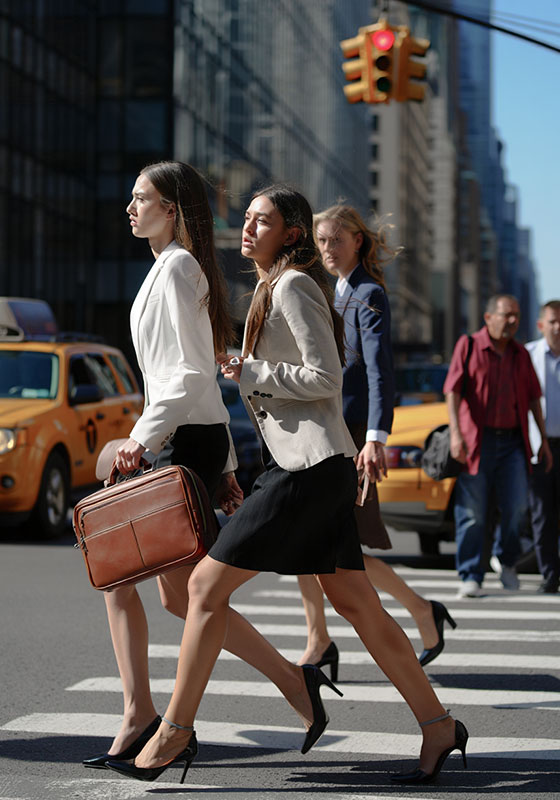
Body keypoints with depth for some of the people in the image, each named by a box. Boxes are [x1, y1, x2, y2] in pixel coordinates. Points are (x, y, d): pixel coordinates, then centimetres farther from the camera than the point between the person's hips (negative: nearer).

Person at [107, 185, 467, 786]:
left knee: (207, 583, -7)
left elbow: (324, 377, -16)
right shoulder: (275, 287, 21)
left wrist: (249, 374, -10)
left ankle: (175, 732, 0)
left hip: (308, 466, -10)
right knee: (355, 602, 9)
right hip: (310, 464, 10)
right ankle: (437, 726, 12)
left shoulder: (292, 286, -9)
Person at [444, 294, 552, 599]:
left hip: (511, 441, 3)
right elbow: (452, 390, -8)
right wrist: (455, 433, -20)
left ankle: (505, 559, 20)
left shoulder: (521, 354, 13)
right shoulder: (468, 346, 0)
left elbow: (533, 398, 17)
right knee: (472, 513, -3)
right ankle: (470, 578, 5)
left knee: (516, 507, -7)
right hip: (476, 441, -3)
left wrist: (544, 440, 14)